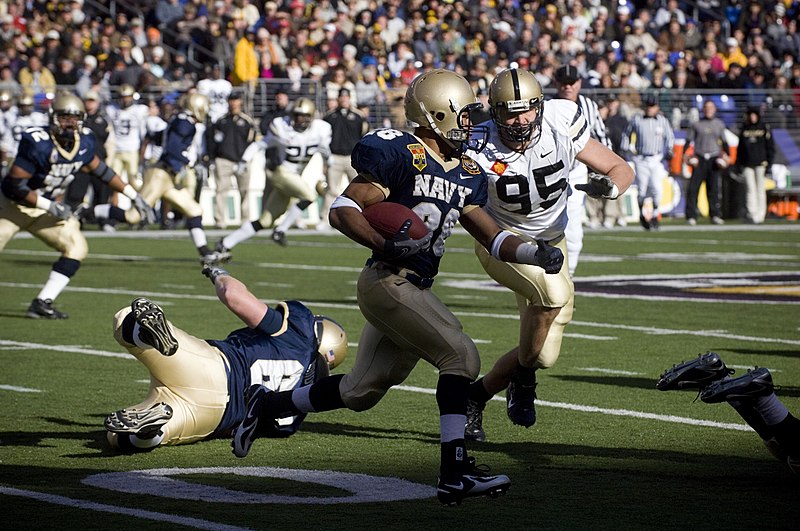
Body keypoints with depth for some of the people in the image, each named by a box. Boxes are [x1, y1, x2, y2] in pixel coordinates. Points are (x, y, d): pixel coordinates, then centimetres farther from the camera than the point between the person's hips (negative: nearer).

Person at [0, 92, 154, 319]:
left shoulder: (84, 143, -9)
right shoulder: (38, 144, -29)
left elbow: (101, 170, 10)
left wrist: (134, 196, 9)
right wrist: (51, 207, -26)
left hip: (44, 209, 6)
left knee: (77, 247, -7)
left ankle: (42, 303, -5)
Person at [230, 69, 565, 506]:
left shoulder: (467, 175, 13)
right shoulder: (401, 155, -12)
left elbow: (491, 237, 17)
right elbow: (342, 210, -14)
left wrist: (534, 254, -1)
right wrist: (387, 245, -28)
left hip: (413, 288, 9)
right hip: (388, 282, -9)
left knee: (361, 392, 17)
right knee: (460, 355, -17)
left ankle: (268, 405, 36)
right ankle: (455, 473, -17)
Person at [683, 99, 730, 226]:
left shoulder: (719, 124, 12)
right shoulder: (695, 124, 6)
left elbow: (724, 141, 17)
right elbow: (689, 140, 6)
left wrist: (727, 155, 7)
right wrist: (685, 154, -6)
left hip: (714, 158, 2)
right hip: (699, 158, -2)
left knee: (715, 188, -1)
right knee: (693, 187, -8)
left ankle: (716, 215, 6)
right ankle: (691, 216, -6)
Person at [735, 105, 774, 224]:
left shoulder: (765, 128, 4)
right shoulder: (745, 129, 14)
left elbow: (770, 147, 1)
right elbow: (740, 147, 17)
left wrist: (768, 163, -7)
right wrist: (738, 164, 10)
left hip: (760, 164, -3)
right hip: (747, 165, 3)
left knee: (760, 190, -1)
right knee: (750, 189, -3)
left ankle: (759, 215, 0)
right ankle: (750, 214, -6)